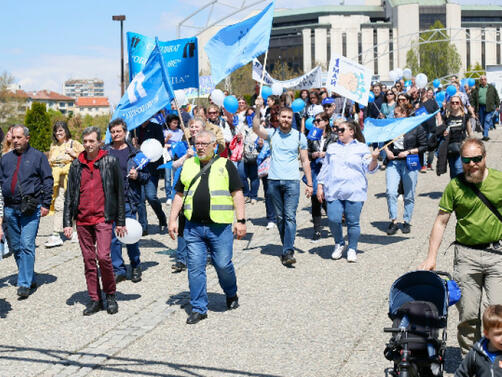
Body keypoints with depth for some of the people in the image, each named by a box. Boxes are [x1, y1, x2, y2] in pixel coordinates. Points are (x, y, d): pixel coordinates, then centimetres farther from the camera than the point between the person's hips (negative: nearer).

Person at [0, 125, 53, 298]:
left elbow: (47, 180, 1)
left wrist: (45, 204, -6)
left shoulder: (38, 156, 2)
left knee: (27, 245, -11)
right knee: (15, 246, 9)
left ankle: (24, 284, -9)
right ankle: (29, 278, 22)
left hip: (31, 209, -5)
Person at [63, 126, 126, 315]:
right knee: (89, 260, 7)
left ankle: (110, 294, 6)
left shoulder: (110, 162, 0)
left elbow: (119, 192, 2)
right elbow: (69, 194, 11)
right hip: (82, 220, 4)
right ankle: (95, 299, 16)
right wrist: (67, 222, 5)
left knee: (103, 256, -14)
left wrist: (120, 222, 1)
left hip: (103, 217, -3)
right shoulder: (76, 165, 8)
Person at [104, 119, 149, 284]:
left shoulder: (134, 153, 4)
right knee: (113, 237, 4)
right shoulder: (104, 152, 8)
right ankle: (118, 269, 14)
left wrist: (137, 176, -10)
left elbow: (146, 175, 9)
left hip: (128, 201, -2)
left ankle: (136, 266, 20)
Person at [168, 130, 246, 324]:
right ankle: (198, 308, 11)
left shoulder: (225, 165, 3)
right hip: (193, 227, 3)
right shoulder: (188, 165, 13)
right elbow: (179, 195, 17)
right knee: (195, 267, 1)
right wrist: (172, 220, 10)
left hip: (220, 226, -3)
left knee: (223, 265, -1)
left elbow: (237, 193, 1)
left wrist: (241, 221, -6)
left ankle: (231, 294, 29)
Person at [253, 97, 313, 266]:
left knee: (290, 217, -11)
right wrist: (258, 110, -27)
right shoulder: (272, 133, 6)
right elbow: (256, 128, -14)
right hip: (274, 181, 2)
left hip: (292, 181, -2)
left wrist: (309, 184, 5)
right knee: (280, 217, 9)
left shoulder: (299, 136, 6)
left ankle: (288, 252, -16)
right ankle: (287, 247, 22)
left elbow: (305, 161, 8)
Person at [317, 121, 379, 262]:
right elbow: (325, 168, 20)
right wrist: (320, 186, 13)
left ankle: (352, 249, 15)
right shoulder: (332, 147, 18)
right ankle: (339, 244, 16)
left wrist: (374, 159, -17)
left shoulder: (362, 148, 9)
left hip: (354, 192, -2)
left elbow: (370, 169, 3)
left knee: (353, 222, -1)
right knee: (333, 220, -8)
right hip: (333, 191, 2)